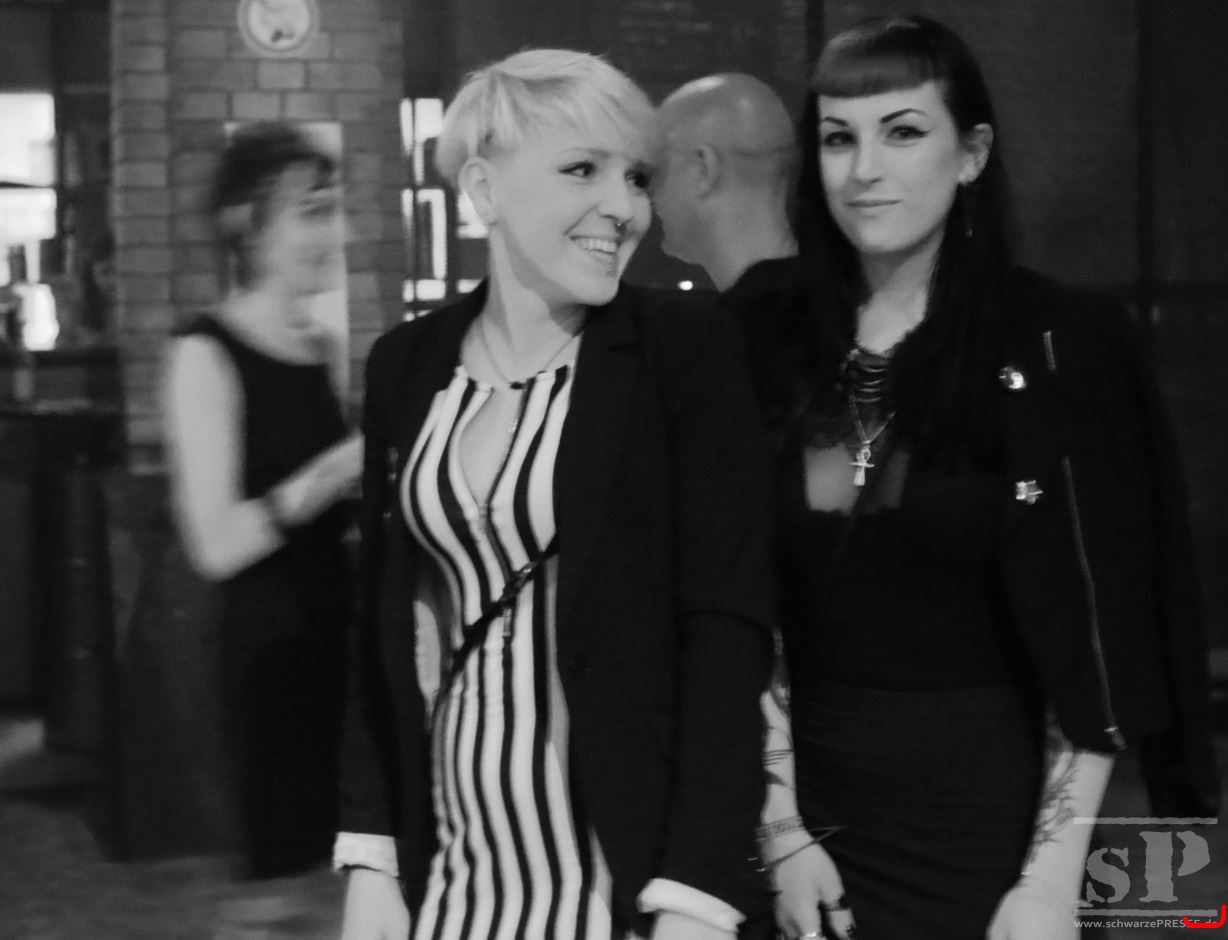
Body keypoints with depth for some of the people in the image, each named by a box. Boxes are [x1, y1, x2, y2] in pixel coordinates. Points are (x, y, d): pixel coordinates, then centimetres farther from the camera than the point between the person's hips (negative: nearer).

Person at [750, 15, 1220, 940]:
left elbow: (1097, 640, -10)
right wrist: (782, 832, -3)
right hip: (821, 820, 3)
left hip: (990, 824, -3)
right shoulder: (786, 355, 2)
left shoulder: (1059, 343, -8)